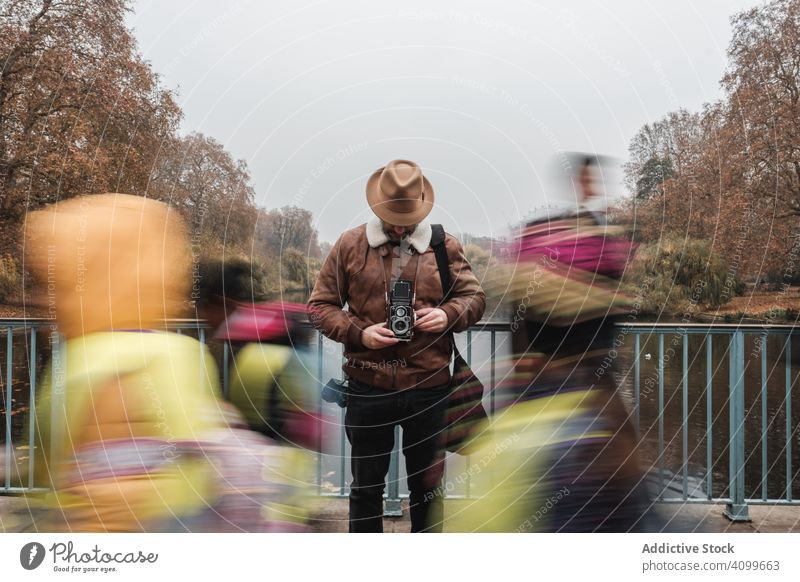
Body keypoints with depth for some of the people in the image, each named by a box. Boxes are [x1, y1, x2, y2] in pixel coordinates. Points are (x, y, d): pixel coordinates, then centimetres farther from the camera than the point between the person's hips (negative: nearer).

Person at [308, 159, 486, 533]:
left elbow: (475, 297, 8)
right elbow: (320, 306, 3)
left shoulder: (445, 245, 4)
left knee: (428, 485, 17)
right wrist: (358, 333, -13)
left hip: (429, 387, 1)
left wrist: (448, 314, -14)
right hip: (368, 388, 0)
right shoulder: (350, 244, 1)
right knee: (366, 486, 15)